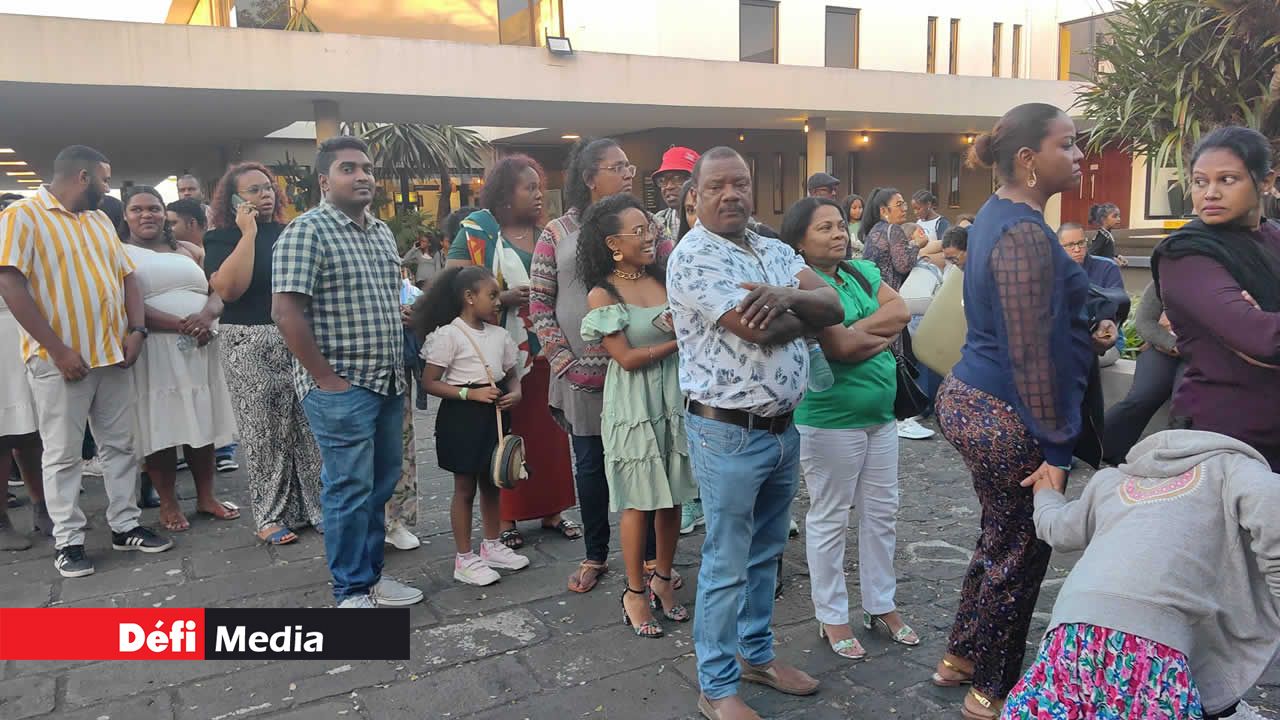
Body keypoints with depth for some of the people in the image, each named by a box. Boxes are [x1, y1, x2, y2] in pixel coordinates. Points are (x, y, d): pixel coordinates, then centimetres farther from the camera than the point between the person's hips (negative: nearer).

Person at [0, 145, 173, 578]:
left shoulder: (101, 221, 14)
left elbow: (127, 277, 15)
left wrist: (136, 330, -1)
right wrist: (58, 349, -19)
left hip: (113, 354, 7)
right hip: (60, 359, -6)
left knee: (120, 444, 12)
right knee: (63, 454, 4)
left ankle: (125, 526, 22)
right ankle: (68, 541, 13)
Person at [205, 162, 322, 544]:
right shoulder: (221, 239, 0)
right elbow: (228, 288, -18)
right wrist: (248, 233, -14)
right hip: (251, 347, -3)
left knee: (308, 427, 4)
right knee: (265, 433, 3)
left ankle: (315, 506, 14)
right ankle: (270, 515, 14)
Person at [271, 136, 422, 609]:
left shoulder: (383, 232, 14)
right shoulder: (307, 232, -11)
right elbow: (286, 312, -17)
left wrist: (399, 369, 15)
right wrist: (327, 379, -17)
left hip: (387, 382, 8)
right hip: (340, 388, -8)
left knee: (381, 485, 14)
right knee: (350, 489, -1)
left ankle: (372, 574, 29)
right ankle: (352, 592, 13)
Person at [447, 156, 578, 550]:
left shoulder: (545, 234, 11)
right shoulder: (476, 232, -4)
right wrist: (504, 298, -18)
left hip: (544, 350, 5)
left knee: (548, 431, 8)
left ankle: (551, 511, 21)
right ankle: (504, 517, 15)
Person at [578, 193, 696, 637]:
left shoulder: (666, 279, 7)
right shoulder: (603, 294, -5)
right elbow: (627, 358, -10)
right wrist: (678, 342, -9)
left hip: (676, 397, 4)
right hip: (634, 404, -4)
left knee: (673, 496, 10)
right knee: (639, 500, 2)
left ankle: (662, 579, 28)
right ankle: (635, 592, 18)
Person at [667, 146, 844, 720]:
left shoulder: (774, 251, 11)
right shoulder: (693, 256, -13)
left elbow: (834, 306, -1)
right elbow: (757, 329, -23)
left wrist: (788, 296, -20)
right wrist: (806, 313, -3)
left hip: (784, 427, 7)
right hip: (729, 434, -7)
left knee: (765, 554, 20)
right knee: (727, 565, 4)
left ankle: (756, 653, 38)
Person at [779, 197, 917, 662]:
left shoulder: (863, 272, 10)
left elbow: (901, 310, -3)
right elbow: (839, 348, -23)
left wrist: (858, 331, -15)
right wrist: (883, 334, -6)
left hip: (880, 414, 8)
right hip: (830, 420, -8)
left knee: (881, 514, 16)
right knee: (830, 520, 5)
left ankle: (881, 605, 32)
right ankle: (832, 617, 20)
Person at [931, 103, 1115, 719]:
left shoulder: (997, 214, 10)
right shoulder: (1026, 234, -22)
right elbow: (1032, 355, -24)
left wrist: (1086, 334, 14)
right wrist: (1055, 449, -19)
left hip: (969, 398, 10)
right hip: (1008, 419, -10)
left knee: (1000, 538, 23)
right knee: (1020, 552, 7)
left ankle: (961, 658, 39)